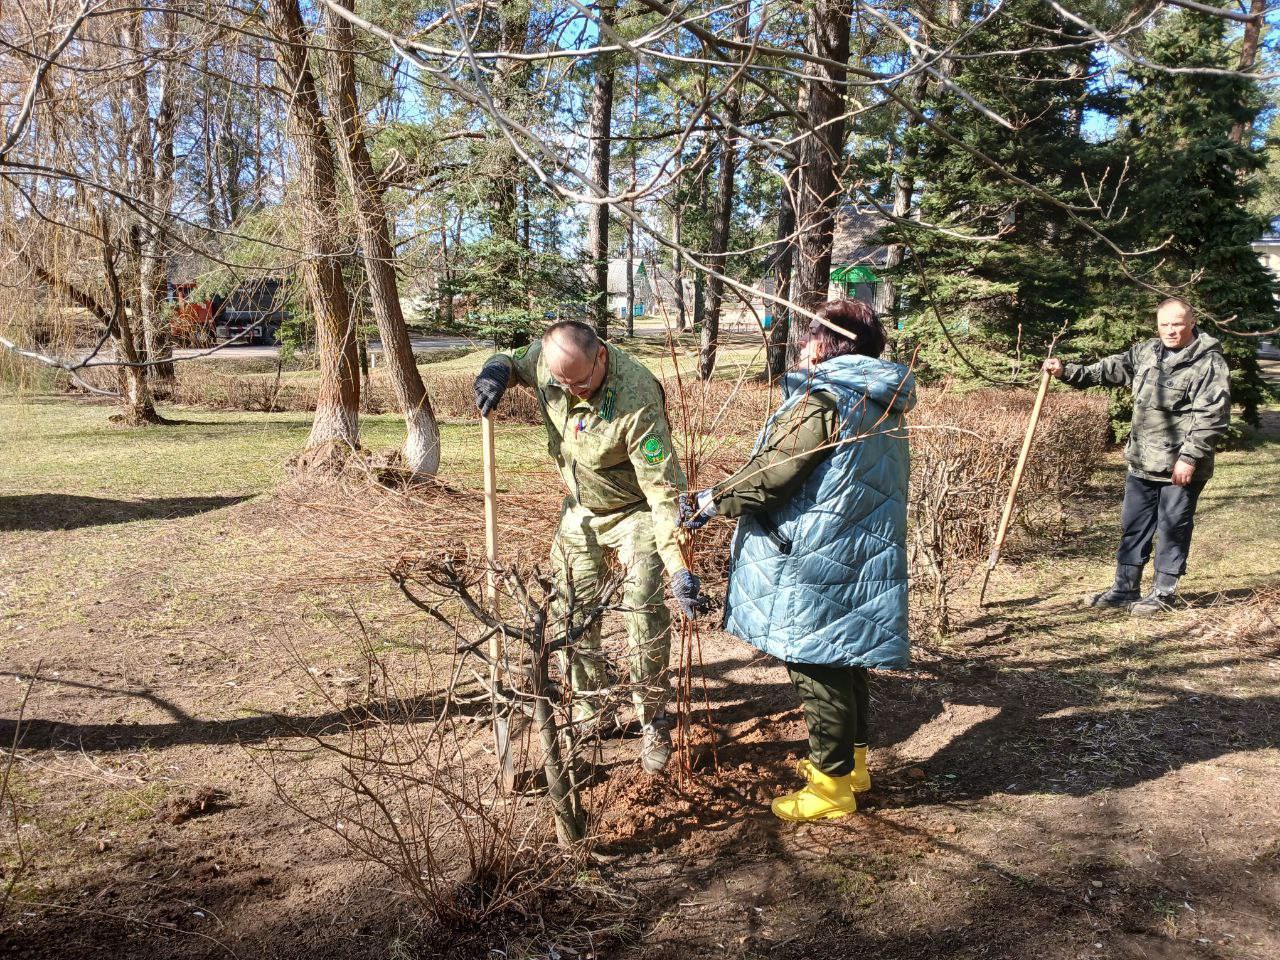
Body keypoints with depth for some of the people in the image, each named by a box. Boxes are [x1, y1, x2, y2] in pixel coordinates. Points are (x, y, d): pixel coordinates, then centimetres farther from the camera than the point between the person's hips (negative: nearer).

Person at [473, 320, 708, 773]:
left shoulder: (636, 398, -35)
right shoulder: (546, 359, -17)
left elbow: (661, 489, -34)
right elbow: (514, 362, 9)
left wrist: (678, 567, -38)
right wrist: (496, 368, -18)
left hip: (632, 511, -6)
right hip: (579, 510, 6)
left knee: (644, 613, -11)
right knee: (575, 611, 10)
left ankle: (653, 722, 7)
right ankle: (586, 708, 28)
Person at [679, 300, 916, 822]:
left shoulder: (819, 402, -19)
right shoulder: (881, 404, 10)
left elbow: (768, 476, -19)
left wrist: (707, 505, -7)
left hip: (816, 567, -9)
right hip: (861, 558, 9)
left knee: (817, 670, 3)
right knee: (844, 662, 22)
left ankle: (832, 785, 15)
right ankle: (852, 760, 37)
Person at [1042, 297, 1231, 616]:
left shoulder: (1209, 362, -11)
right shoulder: (1146, 353, 8)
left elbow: (1213, 417, -16)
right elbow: (1109, 369, 13)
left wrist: (1189, 457, -20)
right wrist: (1067, 372, 1)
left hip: (1181, 467, -6)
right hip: (1142, 463, 7)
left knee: (1173, 529, 4)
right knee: (1133, 526, 13)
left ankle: (1163, 593, 17)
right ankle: (1125, 588, 24)